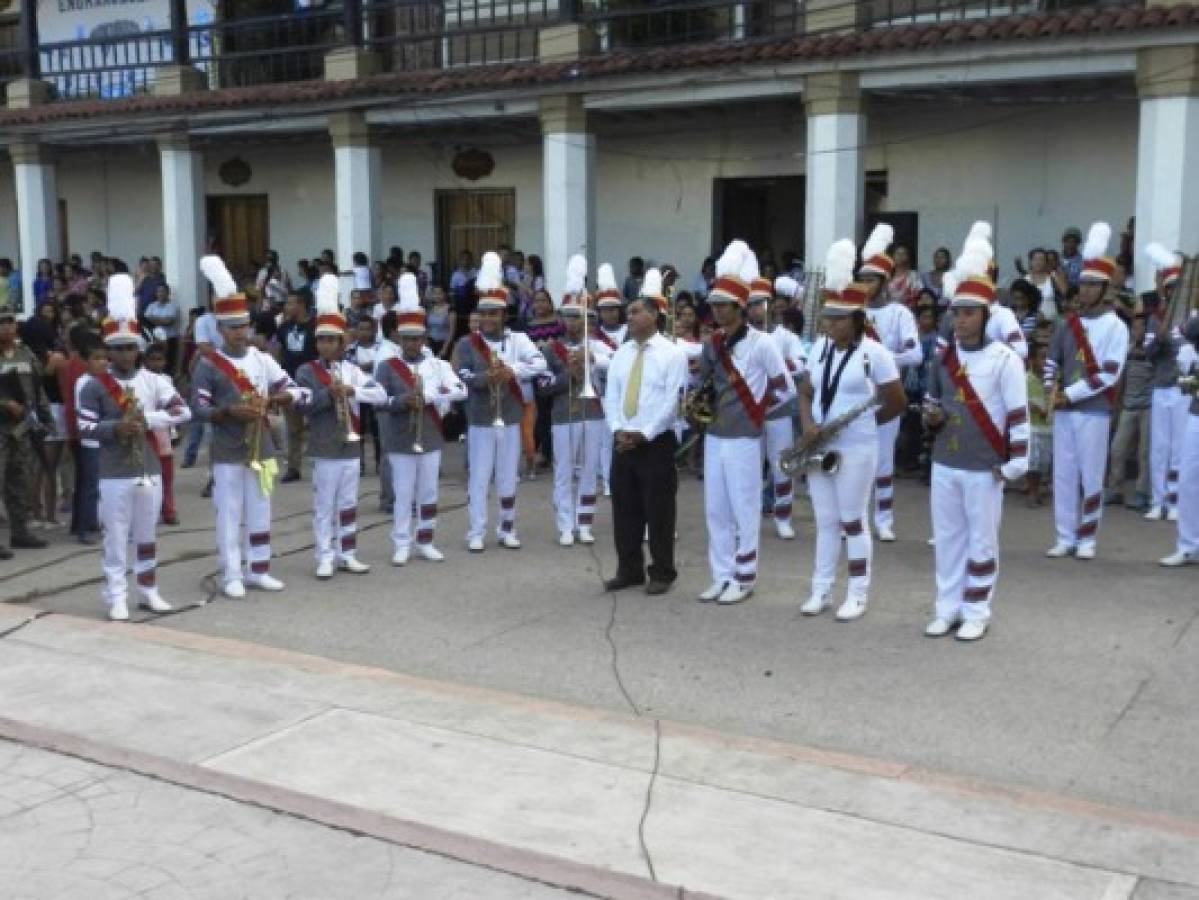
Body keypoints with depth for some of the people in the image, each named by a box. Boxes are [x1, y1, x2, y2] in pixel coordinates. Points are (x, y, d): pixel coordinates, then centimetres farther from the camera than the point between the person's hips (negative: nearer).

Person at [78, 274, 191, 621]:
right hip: (115, 475, -3)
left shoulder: (154, 381, 3)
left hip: (150, 471, 3)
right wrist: (114, 428, -21)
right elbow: (84, 427, -6)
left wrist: (147, 418, -15)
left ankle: (148, 592, 24)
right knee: (116, 537, 2)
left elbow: (183, 411, -4)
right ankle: (117, 598, 9)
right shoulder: (95, 386, -4)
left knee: (147, 535, 13)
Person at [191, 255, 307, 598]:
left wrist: (272, 399, -14)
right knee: (229, 515, 0)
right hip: (227, 454, -4)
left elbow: (296, 390, 4)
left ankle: (258, 571, 22)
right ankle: (232, 577, 8)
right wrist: (230, 410, -24)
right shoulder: (208, 365, -6)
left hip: (261, 448, 4)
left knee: (260, 513, 11)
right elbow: (198, 409, -11)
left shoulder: (262, 360, 5)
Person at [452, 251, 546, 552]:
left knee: (508, 478, 10)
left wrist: (512, 370, -24)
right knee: (479, 479, 1)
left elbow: (540, 364, -11)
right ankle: (476, 533, 8)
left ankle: (507, 530, 21)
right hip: (480, 421, -1)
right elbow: (460, 377, -10)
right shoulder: (467, 344, -1)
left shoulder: (517, 340, 1)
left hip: (510, 419, 2)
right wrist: (484, 377, -27)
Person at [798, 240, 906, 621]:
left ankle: (858, 595, 14)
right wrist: (808, 426, -7)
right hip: (819, 447, 5)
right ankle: (820, 591, 20)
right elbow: (805, 393, 12)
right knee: (825, 521, 11)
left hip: (856, 450, -5)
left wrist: (860, 423, 0)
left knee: (852, 522, 2)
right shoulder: (819, 347, 6)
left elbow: (896, 404, -4)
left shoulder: (875, 353, -10)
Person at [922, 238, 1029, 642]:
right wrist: (932, 417, -2)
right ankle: (948, 608, 22)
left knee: (981, 542, 5)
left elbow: (1018, 415, -10)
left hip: (985, 468, -5)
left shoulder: (1004, 359, -10)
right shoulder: (942, 358, 6)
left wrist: (1015, 464, -13)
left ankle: (976, 613, 15)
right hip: (944, 464, 5)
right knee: (946, 538, 11)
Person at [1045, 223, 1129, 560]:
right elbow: (1052, 359, 16)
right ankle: (1065, 539, 14)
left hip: (1094, 411, -5)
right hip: (1063, 410, 5)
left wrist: (1069, 394, -15)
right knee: (1063, 475, 6)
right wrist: (1051, 391, -3)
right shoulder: (1069, 324, 10)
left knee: (1091, 477, 2)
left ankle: (1087, 540, 12)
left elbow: (1109, 374, -13)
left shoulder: (1115, 326, -5)